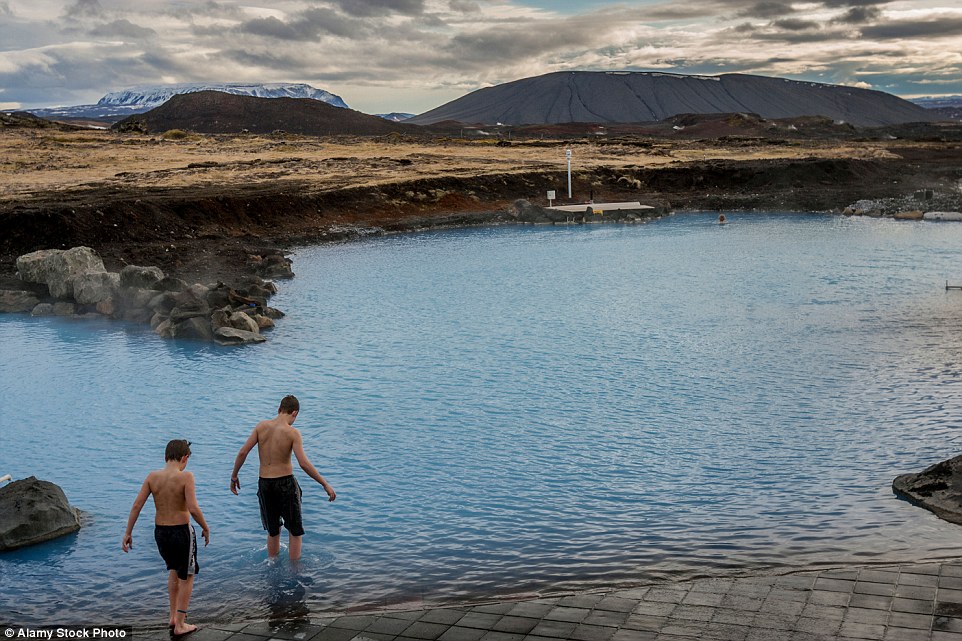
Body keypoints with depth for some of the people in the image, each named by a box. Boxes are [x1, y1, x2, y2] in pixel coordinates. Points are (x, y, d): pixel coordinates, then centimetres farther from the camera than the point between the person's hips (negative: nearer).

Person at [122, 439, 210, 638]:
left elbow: (137, 505, -5)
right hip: (181, 532, -5)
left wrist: (128, 533, 3)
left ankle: (173, 616, 35)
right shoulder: (185, 477, -17)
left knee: (174, 570, 29)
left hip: (160, 532, 5)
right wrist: (205, 528, -8)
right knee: (186, 577, 13)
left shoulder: (152, 476, -4)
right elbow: (193, 508, -23)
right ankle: (179, 625, 17)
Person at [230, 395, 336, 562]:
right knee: (295, 531, 13)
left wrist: (234, 476, 10)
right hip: (286, 483, -4)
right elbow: (304, 463, -19)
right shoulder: (292, 433, -12)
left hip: (264, 484, 4)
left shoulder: (262, 426, -1)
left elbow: (243, 452, -4)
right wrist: (325, 485, -14)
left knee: (273, 532, 22)